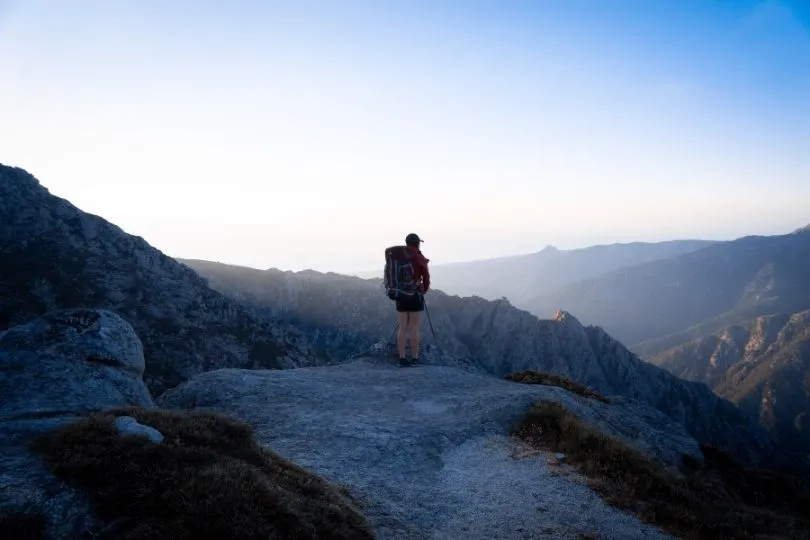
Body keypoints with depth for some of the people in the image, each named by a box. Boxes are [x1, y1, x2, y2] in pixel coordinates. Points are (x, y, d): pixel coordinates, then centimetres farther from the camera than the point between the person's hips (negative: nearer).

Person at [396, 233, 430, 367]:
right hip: (415, 294, -4)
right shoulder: (420, 258, -7)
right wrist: (425, 289, 18)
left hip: (400, 294, 4)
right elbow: (426, 277, -3)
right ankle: (415, 359, 4)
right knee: (414, 328, 1)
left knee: (403, 327, 7)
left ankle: (402, 358, 6)